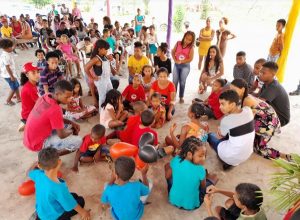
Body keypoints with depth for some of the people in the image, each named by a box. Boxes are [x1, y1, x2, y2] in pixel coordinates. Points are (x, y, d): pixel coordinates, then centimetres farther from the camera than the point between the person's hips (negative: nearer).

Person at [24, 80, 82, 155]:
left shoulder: (45, 97, -5)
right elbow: (62, 135, -20)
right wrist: (72, 131, 1)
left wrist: (71, 123, 3)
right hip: (38, 143, -8)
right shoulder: (55, 109, -30)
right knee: (78, 141, -15)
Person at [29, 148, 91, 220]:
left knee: (74, 195, 20)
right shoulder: (59, 188, -38)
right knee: (81, 200, 11)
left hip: (40, 212, 5)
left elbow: (30, 173, 5)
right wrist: (83, 212, -3)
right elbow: (72, 205, -21)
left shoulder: (38, 174, -22)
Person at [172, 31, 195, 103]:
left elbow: (190, 59, -13)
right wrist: (175, 60, -9)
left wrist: (181, 62, -16)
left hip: (185, 66, -2)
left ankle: (181, 97, 16)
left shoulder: (191, 47, -11)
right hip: (176, 65, 2)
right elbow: (173, 52, 4)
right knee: (175, 81, 6)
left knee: (182, 82, 4)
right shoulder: (178, 43, -4)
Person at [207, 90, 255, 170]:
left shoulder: (227, 120, -25)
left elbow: (220, 135, -3)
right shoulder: (248, 110, -10)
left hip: (232, 157, -5)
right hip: (247, 154, 6)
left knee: (210, 135, 15)